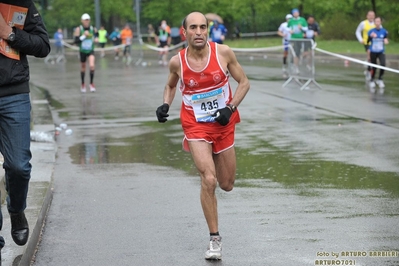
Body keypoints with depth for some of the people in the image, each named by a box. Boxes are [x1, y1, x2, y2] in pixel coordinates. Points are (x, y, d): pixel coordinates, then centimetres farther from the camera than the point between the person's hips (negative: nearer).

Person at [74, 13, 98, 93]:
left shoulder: (93, 29, -6)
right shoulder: (79, 29, -13)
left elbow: (96, 34, 17)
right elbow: (76, 41, -19)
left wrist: (96, 39, -3)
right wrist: (84, 36, -29)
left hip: (91, 51, 0)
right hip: (82, 51, 0)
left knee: (92, 66, -22)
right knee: (83, 68, 13)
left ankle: (91, 83, -7)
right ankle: (83, 85, 31)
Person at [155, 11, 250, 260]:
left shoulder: (223, 52, -12)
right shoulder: (177, 62, -10)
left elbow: (244, 82, -2)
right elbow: (171, 85, 11)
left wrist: (230, 108, -16)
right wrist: (165, 105, -8)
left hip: (224, 124, 2)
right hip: (196, 126, -2)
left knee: (227, 185, 13)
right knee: (209, 180, -19)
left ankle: (212, 158, 51)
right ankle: (215, 239, -6)